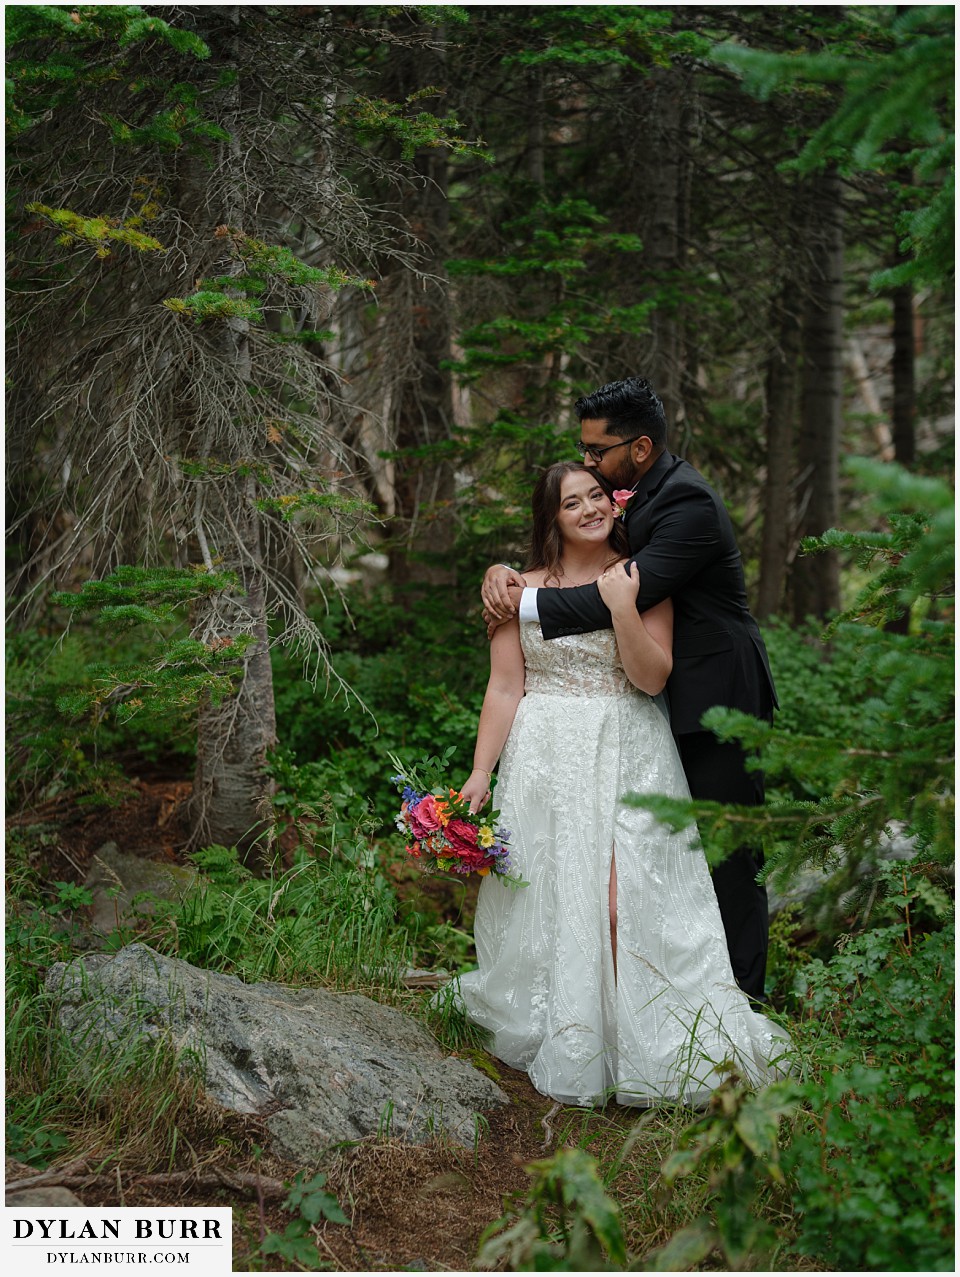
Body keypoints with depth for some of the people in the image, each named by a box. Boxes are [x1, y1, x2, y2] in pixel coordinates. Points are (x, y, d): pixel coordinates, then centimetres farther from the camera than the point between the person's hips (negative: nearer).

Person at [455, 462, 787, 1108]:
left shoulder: (642, 578, 3)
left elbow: (653, 678, -5)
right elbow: (504, 689, 5)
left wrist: (622, 607, -16)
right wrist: (480, 773, 1)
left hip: (627, 759, -1)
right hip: (547, 761, 1)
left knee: (623, 903, -9)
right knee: (552, 901, 2)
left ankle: (631, 1046, 2)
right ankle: (559, 1041, 16)